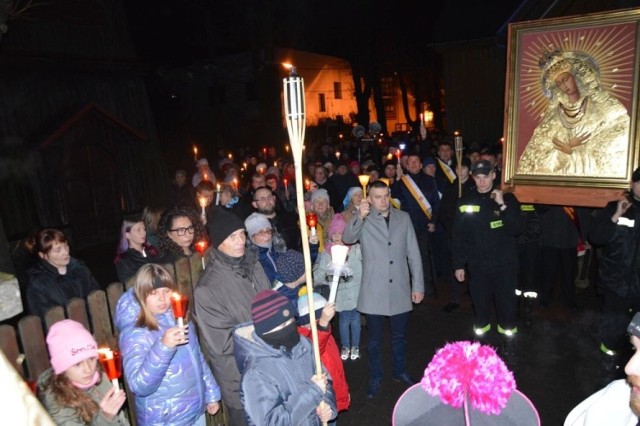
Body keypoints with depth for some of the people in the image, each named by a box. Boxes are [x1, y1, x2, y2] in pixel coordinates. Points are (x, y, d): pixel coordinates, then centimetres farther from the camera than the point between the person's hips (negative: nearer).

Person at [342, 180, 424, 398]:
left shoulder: (403, 218, 4)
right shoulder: (363, 221, -4)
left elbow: (413, 253, 5)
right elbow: (347, 238, -24)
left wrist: (418, 285, 3)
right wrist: (360, 216, -39)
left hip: (400, 290, 2)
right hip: (374, 292, -2)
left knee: (399, 336, 19)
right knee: (374, 339, 12)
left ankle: (400, 371, 41)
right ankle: (375, 377, 32)